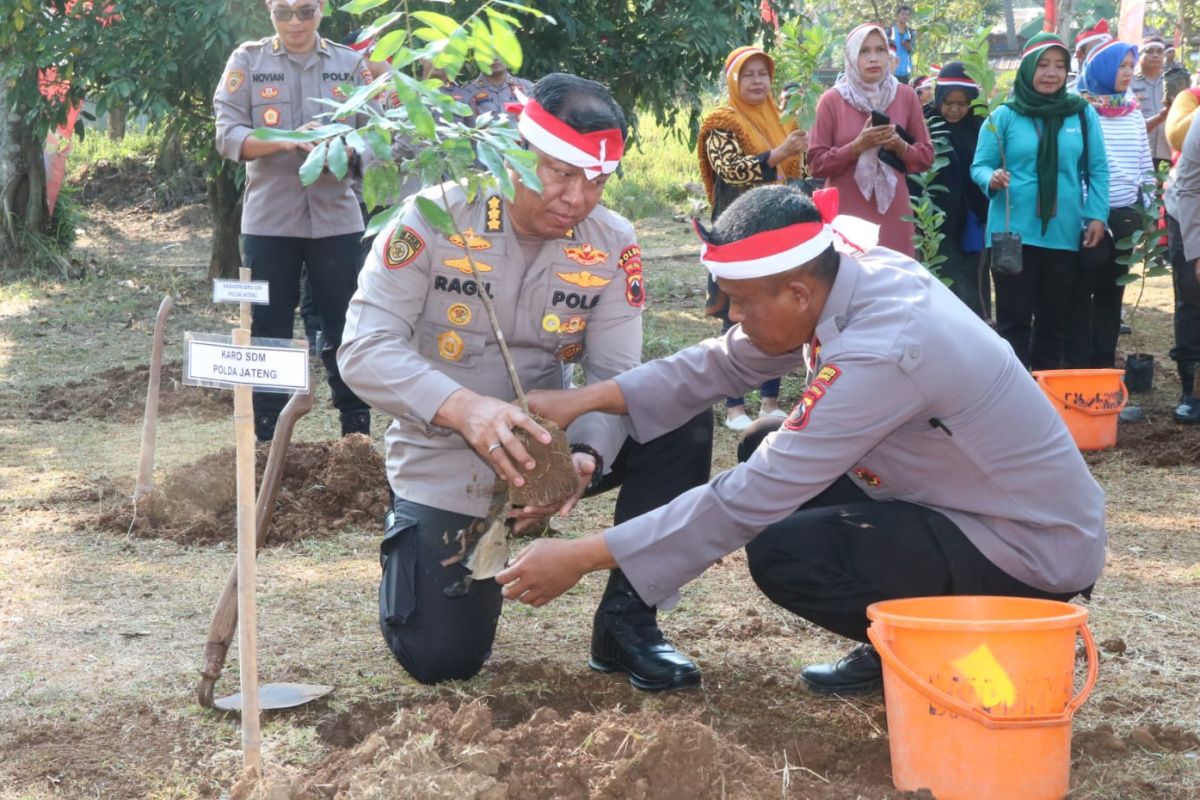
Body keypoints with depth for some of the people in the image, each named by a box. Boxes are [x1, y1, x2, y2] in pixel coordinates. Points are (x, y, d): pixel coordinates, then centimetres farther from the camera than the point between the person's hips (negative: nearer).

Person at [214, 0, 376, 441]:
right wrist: (288, 142, -22)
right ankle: (266, 438, 13)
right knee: (270, 332, 6)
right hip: (269, 219, -1)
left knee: (346, 329, 4)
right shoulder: (247, 60, 3)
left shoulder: (350, 63, 7)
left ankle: (358, 431, 13)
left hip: (336, 217, 1)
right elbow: (228, 135, -6)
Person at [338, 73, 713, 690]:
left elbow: (615, 379, -11)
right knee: (440, 659, -9)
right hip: (445, 464, -3)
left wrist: (586, 457, -34)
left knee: (684, 420, -19)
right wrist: (462, 408, -43)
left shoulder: (612, 245, -9)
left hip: (546, 444, 3)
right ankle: (412, 535, 25)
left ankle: (626, 621, -8)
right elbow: (364, 351, -24)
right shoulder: (435, 219, -18)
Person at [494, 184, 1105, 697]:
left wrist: (581, 557, -26)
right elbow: (724, 363, 3)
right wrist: (586, 398, -7)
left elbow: (747, 500, -30)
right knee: (765, 453, 7)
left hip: (1035, 548, -9)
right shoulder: (857, 275, -8)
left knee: (780, 555, -20)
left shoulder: (880, 352, -32)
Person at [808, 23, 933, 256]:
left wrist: (900, 146, -10)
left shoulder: (906, 96, 6)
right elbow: (816, 163, -3)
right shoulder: (832, 100, -1)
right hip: (846, 212, -2)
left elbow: (926, 156, 10)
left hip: (892, 212, 2)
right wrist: (857, 146, -15)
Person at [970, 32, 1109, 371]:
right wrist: (992, 179, -22)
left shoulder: (1083, 113, 5)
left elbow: (1097, 170, 7)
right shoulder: (1004, 116, -1)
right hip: (1014, 233, -2)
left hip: (1064, 234, 3)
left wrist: (1097, 216, -3)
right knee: (1014, 319, -1)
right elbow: (980, 166, 0)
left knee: (1054, 320, 11)